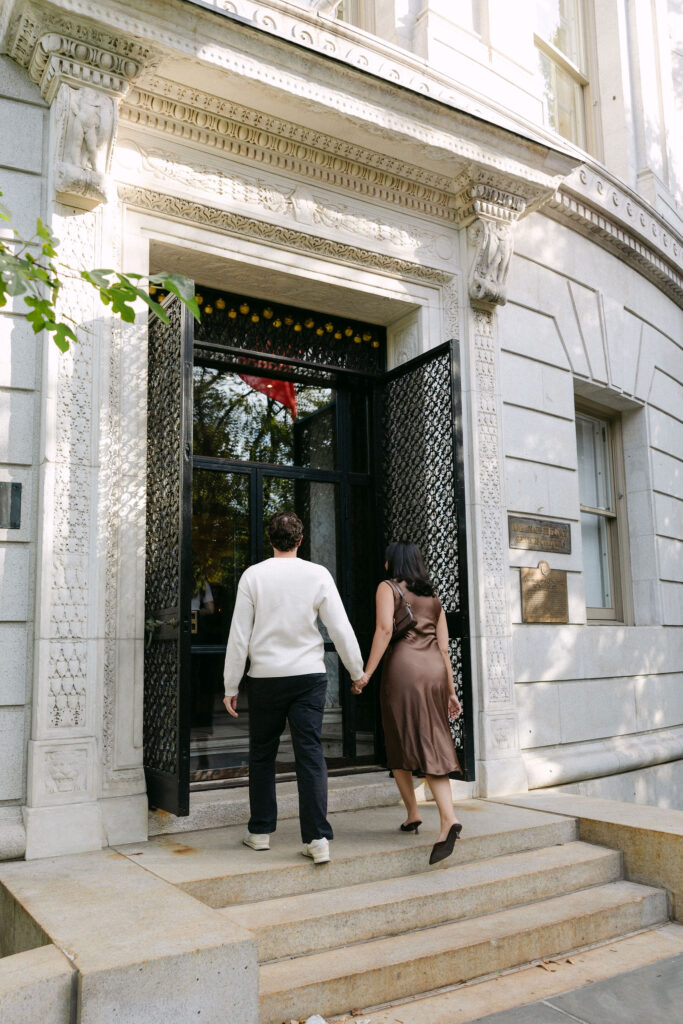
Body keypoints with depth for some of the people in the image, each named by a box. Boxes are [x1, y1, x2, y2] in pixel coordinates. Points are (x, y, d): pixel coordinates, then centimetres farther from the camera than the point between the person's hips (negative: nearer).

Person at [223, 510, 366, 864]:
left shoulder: (253, 575, -3)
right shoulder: (318, 574, -3)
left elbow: (239, 636, -3)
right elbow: (340, 628, -2)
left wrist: (230, 686, 4)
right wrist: (357, 672, 11)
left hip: (265, 676, 0)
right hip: (309, 675, 0)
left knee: (262, 755, 14)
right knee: (310, 753, 2)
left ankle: (260, 832, 24)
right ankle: (317, 838, -1)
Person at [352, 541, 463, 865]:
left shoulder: (387, 587, 6)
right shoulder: (433, 599, 22)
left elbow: (385, 629, -11)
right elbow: (444, 648, 17)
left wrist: (366, 672, -13)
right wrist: (451, 691, 18)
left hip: (402, 668, -5)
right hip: (435, 672, 5)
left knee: (399, 745, 12)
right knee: (433, 748, 2)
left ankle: (412, 813, 17)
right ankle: (448, 819, -13)